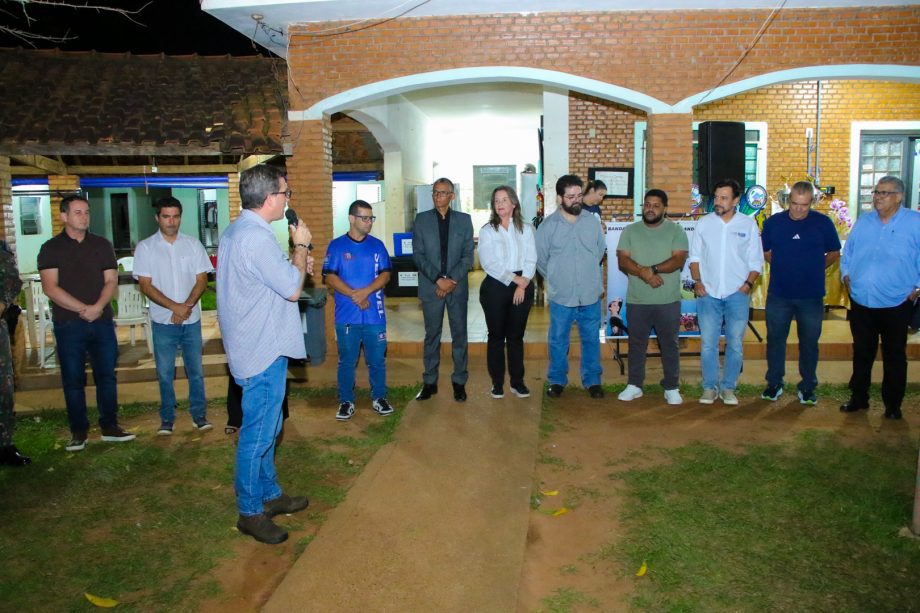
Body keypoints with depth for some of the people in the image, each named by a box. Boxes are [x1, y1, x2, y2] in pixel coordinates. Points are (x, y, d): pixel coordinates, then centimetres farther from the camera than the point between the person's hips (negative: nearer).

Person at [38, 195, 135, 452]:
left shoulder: (102, 245, 9)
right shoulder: (51, 248, 1)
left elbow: (111, 281, 3)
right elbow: (50, 287, -8)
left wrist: (98, 307, -14)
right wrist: (83, 309, -15)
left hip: (102, 322, 2)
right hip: (68, 325, -2)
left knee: (107, 375, 6)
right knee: (73, 380, 4)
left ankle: (109, 426, 16)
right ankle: (78, 431, 14)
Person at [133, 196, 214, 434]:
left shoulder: (193, 244, 3)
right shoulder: (145, 247, -2)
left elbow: (202, 280, 0)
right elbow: (145, 285, -6)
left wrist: (187, 306, -15)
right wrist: (174, 307, -16)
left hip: (191, 320, 1)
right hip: (163, 321, -1)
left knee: (195, 369, 7)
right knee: (165, 372, 7)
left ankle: (199, 414, 19)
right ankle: (167, 418, 19)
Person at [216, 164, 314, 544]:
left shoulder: (236, 231, 11)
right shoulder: (256, 237, -23)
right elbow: (292, 289, -19)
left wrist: (297, 265, 10)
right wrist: (300, 246, -7)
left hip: (257, 346, 11)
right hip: (264, 350, -11)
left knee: (266, 428, 20)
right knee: (258, 433, 1)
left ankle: (270, 494, 34)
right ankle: (250, 513, 15)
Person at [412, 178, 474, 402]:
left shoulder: (464, 220, 5)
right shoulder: (422, 219, 4)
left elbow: (468, 255, 1)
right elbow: (418, 255, -2)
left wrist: (452, 280, -12)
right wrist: (438, 279, -13)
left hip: (457, 287, 0)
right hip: (431, 287, 0)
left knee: (459, 335, 5)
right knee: (432, 336, 7)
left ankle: (459, 381, 15)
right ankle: (430, 382, 16)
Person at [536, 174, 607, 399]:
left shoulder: (592, 221, 1)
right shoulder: (547, 226, -6)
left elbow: (601, 250, 15)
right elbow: (540, 259, 3)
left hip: (591, 295, 2)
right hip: (561, 296, -2)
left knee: (591, 339, 11)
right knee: (558, 340, 10)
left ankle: (592, 380, 25)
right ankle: (557, 380, 25)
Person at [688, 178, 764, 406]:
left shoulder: (748, 225, 2)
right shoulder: (703, 223, 4)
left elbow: (756, 261, 5)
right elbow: (695, 257, 9)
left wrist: (748, 284, -7)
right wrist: (697, 281, -2)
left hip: (737, 294, 0)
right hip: (708, 293, 1)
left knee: (735, 343, 5)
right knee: (708, 342, 2)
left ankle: (728, 387, 17)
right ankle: (709, 387, 14)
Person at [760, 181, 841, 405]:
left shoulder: (823, 223, -3)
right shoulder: (773, 222, 0)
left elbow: (834, 253, 8)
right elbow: (765, 252, 12)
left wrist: (815, 269, 2)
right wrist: (782, 267, 5)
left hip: (811, 296, -1)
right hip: (778, 294, 1)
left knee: (809, 342, 9)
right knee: (775, 339, 9)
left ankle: (808, 387, 22)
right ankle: (774, 383, 23)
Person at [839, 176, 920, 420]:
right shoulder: (863, 221, 8)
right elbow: (848, 252, 16)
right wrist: (846, 276, 6)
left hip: (896, 304, -3)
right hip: (861, 302, 4)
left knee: (894, 356, 9)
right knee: (861, 354, 15)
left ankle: (893, 405, 21)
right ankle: (858, 398, 28)